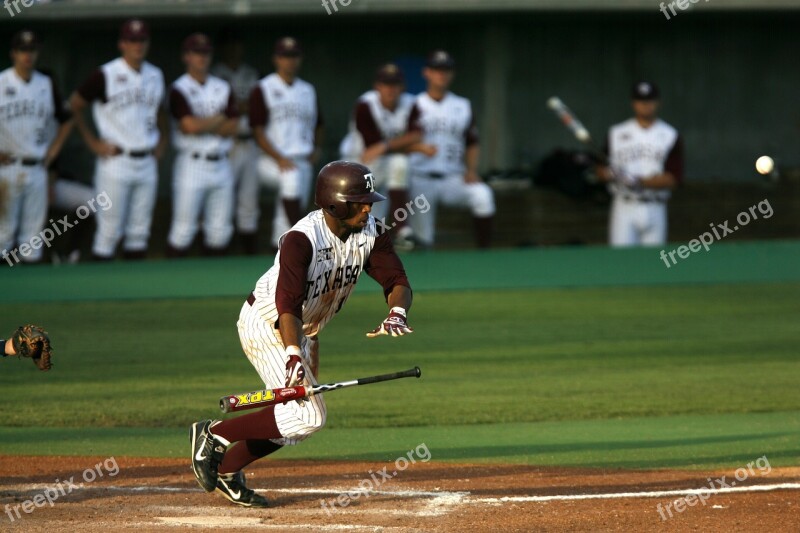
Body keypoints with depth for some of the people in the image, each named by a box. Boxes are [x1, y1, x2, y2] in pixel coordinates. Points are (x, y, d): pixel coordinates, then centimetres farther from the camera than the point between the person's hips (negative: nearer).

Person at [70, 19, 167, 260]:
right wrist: (92, 142, -6)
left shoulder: (155, 75, 10)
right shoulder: (105, 75, -8)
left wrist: (162, 140, 14)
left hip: (147, 164, 6)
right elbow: (74, 105, -3)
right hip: (115, 160, -6)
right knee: (110, 229, -6)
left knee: (140, 230, 9)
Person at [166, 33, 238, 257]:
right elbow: (190, 126, -17)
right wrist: (218, 120, -2)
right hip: (192, 163, -6)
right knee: (183, 229, -7)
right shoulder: (180, 89, -4)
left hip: (220, 165, 6)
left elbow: (232, 127, 2)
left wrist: (204, 125, -9)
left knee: (220, 229, 7)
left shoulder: (223, 88, 13)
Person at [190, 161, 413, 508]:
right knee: (307, 416, -19)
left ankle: (226, 468, 29)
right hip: (265, 325, -9)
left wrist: (396, 315, -34)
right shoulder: (302, 239, -31)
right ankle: (213, 434, -7)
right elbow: (288, 304, -40)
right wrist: (293, 356, -53)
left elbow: (397, 281, -11)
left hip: (303, 333, 9)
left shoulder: (369, 233, -9)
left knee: (295, 418, 14)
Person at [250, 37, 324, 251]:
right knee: (291, 178, -35)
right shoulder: (263, 90, -1)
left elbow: (317, 125, 28)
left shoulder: (308, 90, 16)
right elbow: (258, 131, -7)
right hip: (273, 160, -6)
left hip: (302, 161, 6)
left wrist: (316, 148, 9)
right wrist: (280, 159, -16)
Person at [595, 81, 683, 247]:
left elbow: (674, 178, -4)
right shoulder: (617, 133, 10)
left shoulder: (670, 135, 5)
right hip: (623, 208, 0)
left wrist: (640, 181, -16)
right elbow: (601, 171, 10)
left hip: (655, 210, 0)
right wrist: (611, 174, -14)